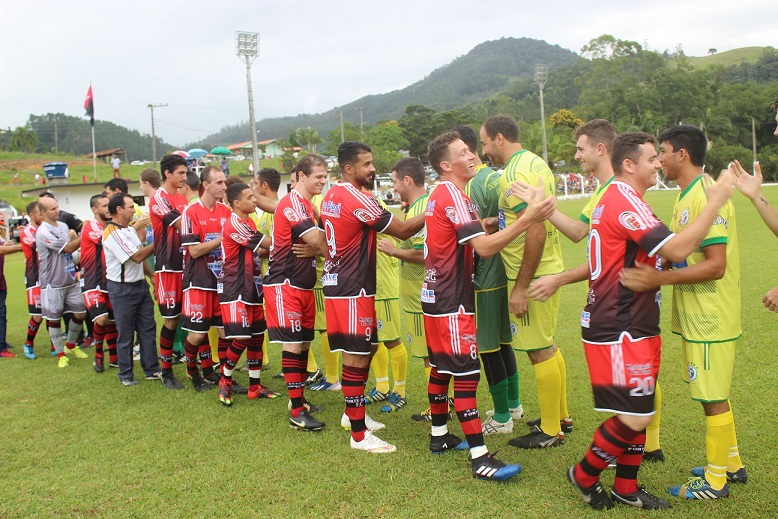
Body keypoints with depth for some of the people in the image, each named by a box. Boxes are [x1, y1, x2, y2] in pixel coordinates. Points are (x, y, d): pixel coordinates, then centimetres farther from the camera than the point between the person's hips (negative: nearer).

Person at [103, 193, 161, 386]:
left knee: (148, 328, 9)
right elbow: (137, 256, -21)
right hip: (122, 289, -8)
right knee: (125, 334, 3)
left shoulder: (130, 229, 11)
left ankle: (152, 369, 17)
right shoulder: (112, 233, -17)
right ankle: (125, 374, 16)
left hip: (140, 284, 8)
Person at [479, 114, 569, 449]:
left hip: (532, 275, -10)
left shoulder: (515, 174, -18)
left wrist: (521, 287, -22)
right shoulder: (535, 163, 12)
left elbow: (536, 232, -24)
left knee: (540, 351, 0)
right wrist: (497, 224, 17)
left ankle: (550, 431, 11)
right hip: (549, 270, 10)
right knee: (548, 346, 19)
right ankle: (561, 416, 31)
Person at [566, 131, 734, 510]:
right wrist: (715, 204, -19)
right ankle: (584, 476, 15)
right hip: (618, 332, -11)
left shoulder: (618, 198, 15)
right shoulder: (624, 201, -19)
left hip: (630, 328, 11)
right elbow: (676, 250, -26)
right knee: (634, 417, -5)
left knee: (640, 413, 15)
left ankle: (626, 488, 27)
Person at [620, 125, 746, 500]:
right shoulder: (688, 196, 11)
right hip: (698, 317, 10)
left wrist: (658, 279, -28)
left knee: (712, 397, 2)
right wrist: (654, 274, 6)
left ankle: (715, 480, 16)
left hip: (710, 319, -10)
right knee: (713, 394, 19)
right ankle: (730, 463, 34)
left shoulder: (706, 197, -19)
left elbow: (716, 265, -25)